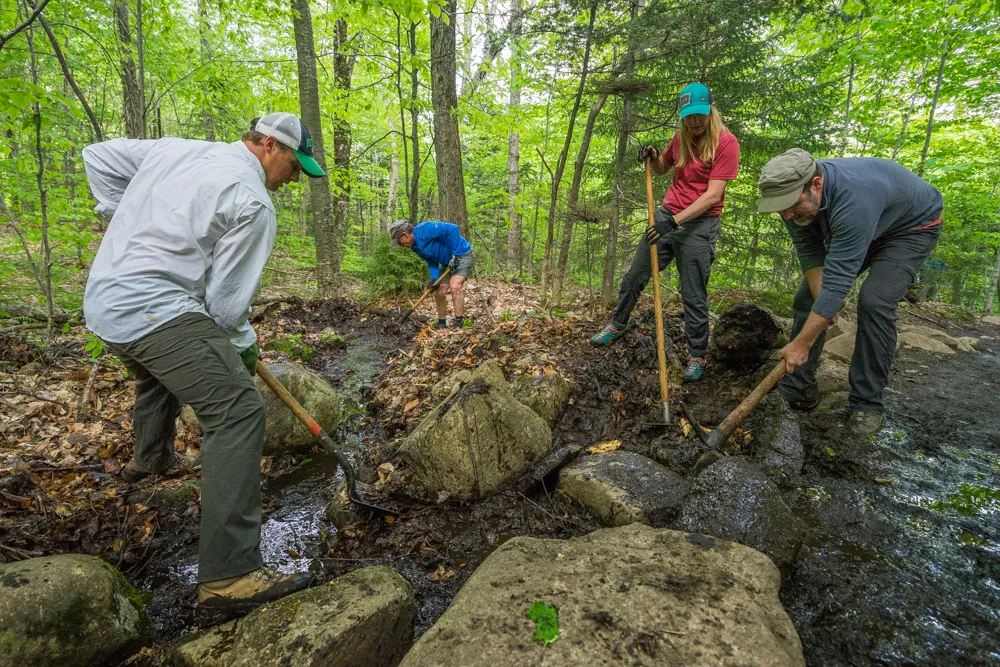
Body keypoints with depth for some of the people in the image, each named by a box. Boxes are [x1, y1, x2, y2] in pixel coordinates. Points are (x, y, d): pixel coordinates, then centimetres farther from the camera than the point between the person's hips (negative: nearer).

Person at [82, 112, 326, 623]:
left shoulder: (173, 149, 13)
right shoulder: (253, 203, -12)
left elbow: (99, 156, 23)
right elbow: (226, 300, -12)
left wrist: (131, 221, 24)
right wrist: (244, 344, 5)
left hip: (104, 303, 10)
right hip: (158, 313, -10)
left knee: (158, 377, 37)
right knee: (238, 411, -19)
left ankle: (150, 459, 65)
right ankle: (228, 579, -22)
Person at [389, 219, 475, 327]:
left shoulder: (425, 229, -26)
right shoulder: (416, 247, 2)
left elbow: (453, 229, -30)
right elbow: (431, 261, 5)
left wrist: (455, 254, -28)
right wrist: (434, 278, -13)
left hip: (463, 254, -9)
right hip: (448, 262, 9)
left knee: (454, 286, -26)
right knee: (439, 293, 6)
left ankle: (458, 325, -22)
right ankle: (441, 324, 20)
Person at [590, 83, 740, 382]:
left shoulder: (726, 142, -11)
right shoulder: (681, 138, 8)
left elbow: (713, 195, -18)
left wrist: (675, 221, -27)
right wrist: (652, 158, 2)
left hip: (699, 224, -6)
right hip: (666, 216, 6)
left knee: (694, 296, -3)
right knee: (634, 276, 10)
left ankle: (698, 356, 12)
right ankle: (616, 325, 30)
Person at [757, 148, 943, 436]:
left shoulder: (853, 199, -44)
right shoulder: (794, 195, -23)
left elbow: (837, 282, -42)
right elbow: (809, 254, -14)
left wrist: (802, 344, -39)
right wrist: (822, 306, -25)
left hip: (912, 224, -6)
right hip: (853, 227, 7)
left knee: (874, 302, -24)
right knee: (808, 295, -3)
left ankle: (867, 404, -9)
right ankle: (797, 389, 3)